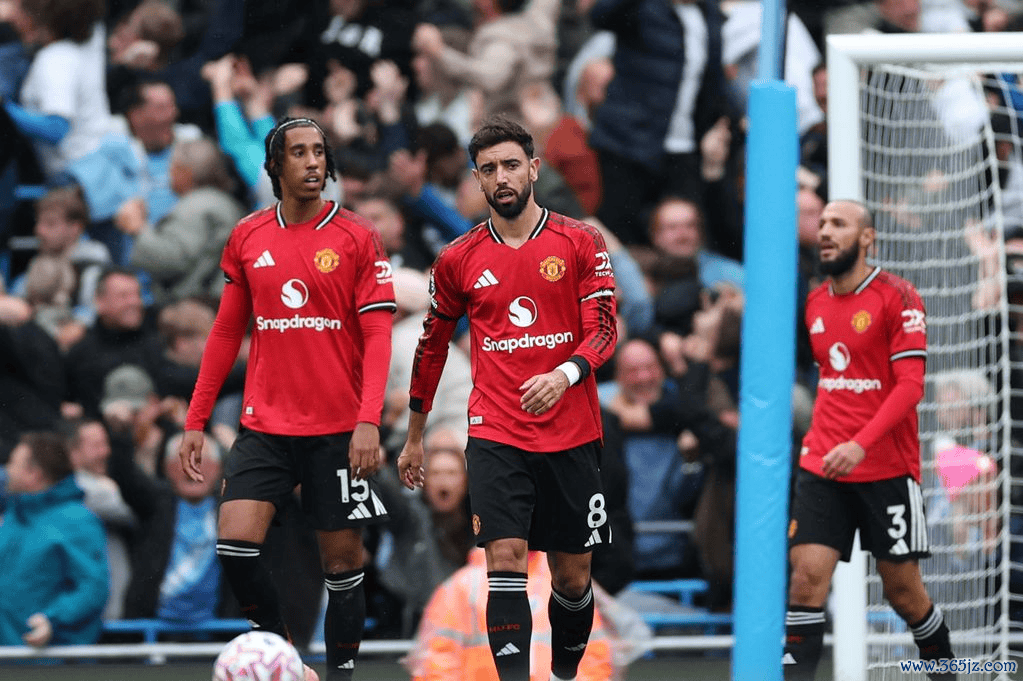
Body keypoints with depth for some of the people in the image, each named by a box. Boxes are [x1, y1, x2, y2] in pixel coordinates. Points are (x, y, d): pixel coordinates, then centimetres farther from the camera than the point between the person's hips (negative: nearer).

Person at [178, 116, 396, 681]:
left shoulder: (356, 237, -2)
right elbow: (226, 333, 13)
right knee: (234, 543, -12)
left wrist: (369, 421, -18)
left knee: (341, 560, 1)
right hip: (264, 424, 2)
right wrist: (196, 421, 9)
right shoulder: (247, 238, 7)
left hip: (338, 428, -2)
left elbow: (378, 336, -6)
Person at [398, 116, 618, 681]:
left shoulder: (580, 242, 1)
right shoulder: (458, 260, 6)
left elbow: (603, 331, -5)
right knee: (505, 561, -16)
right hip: (495, 437, 0)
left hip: (571, 436, 0)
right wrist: (414, 438, 20)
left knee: (572, 576, 7)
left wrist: (564, 374, -26)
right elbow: (432, 346, 17)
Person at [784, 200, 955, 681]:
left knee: (903, 591, 5)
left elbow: (910, 385, -15)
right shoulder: (815, 303, 11)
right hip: (822, 467, 4)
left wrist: (862, 444, -26)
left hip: (888, 470, -4)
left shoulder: (897, 297, -8)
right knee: (806, 577, -11)